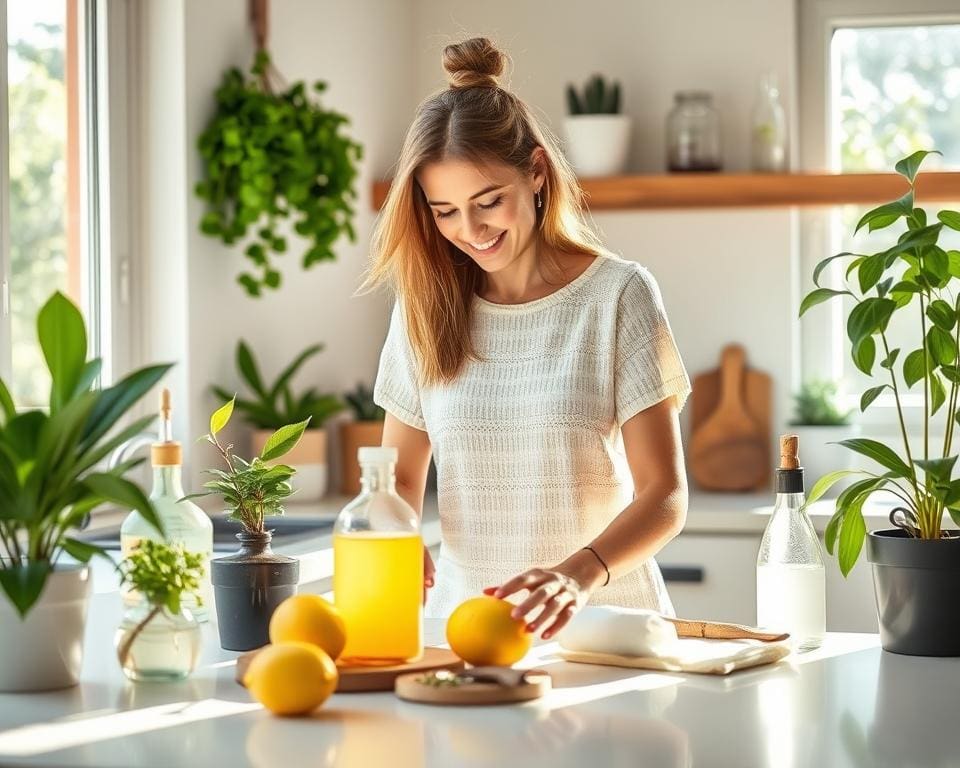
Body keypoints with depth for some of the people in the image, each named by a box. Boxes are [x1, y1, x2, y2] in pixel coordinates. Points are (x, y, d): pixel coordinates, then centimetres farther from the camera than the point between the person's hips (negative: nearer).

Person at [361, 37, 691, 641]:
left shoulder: (618, 294, -2)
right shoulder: (427, 305, 9)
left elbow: (665, 496, -6)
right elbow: (401, 474, 17)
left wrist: (580, 574, -25)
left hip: (601, 613, -3)